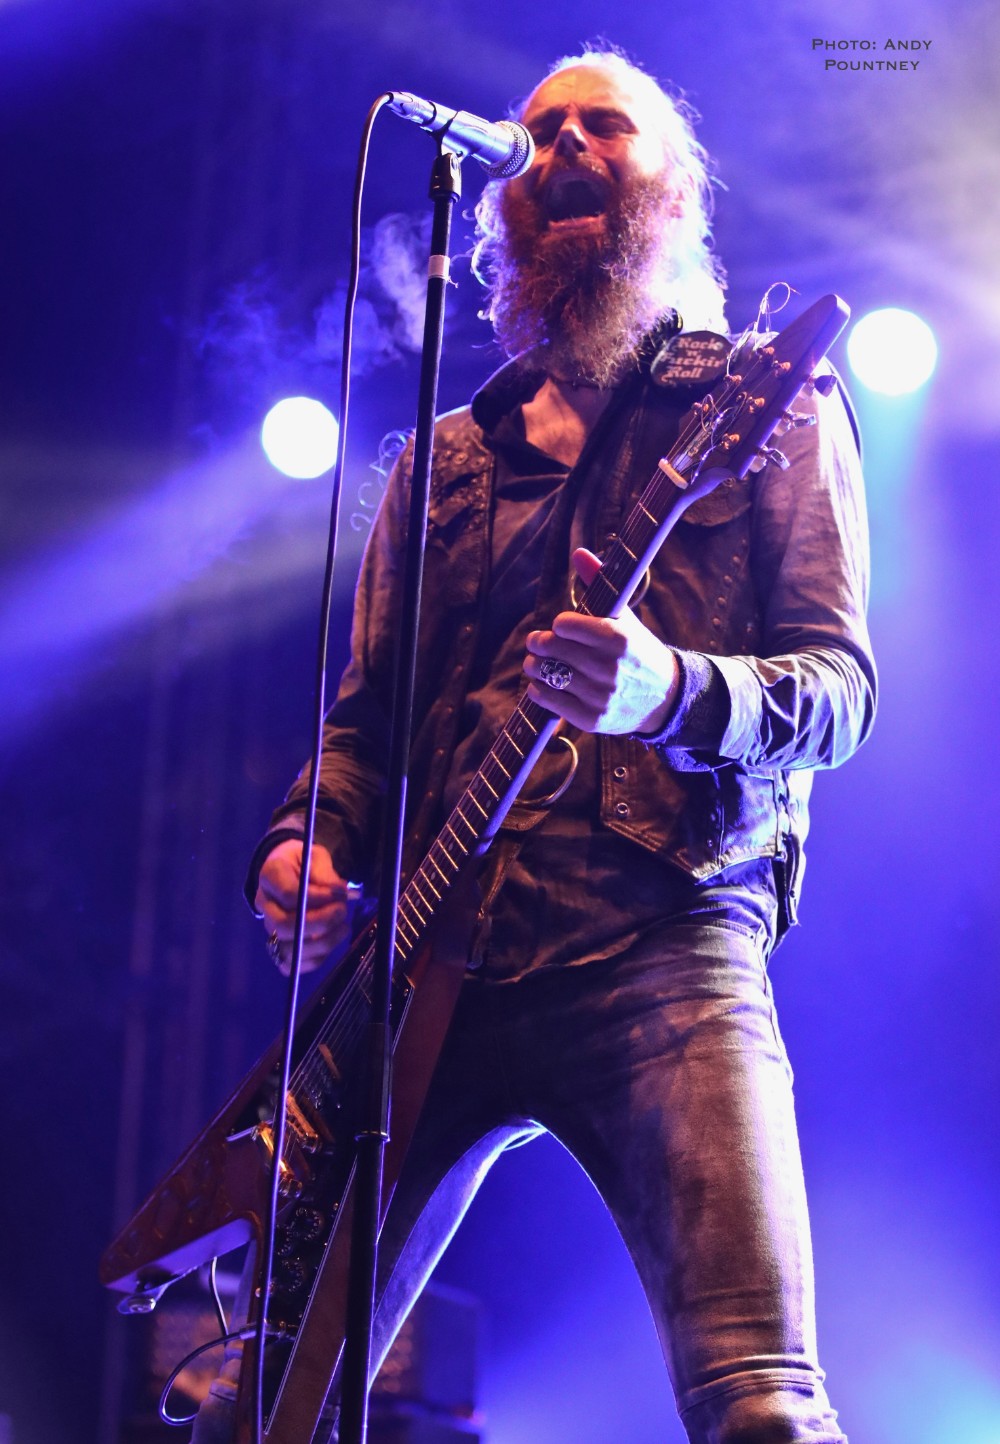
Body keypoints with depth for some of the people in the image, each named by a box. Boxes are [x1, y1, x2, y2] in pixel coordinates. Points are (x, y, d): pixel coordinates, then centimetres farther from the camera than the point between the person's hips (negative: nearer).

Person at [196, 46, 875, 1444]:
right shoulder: (449, 456, 25)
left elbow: (841, 685, 2)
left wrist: (676, 693, -20)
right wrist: (305, 845, 2)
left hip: (663, 947, -4)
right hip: (427, 963, 4)